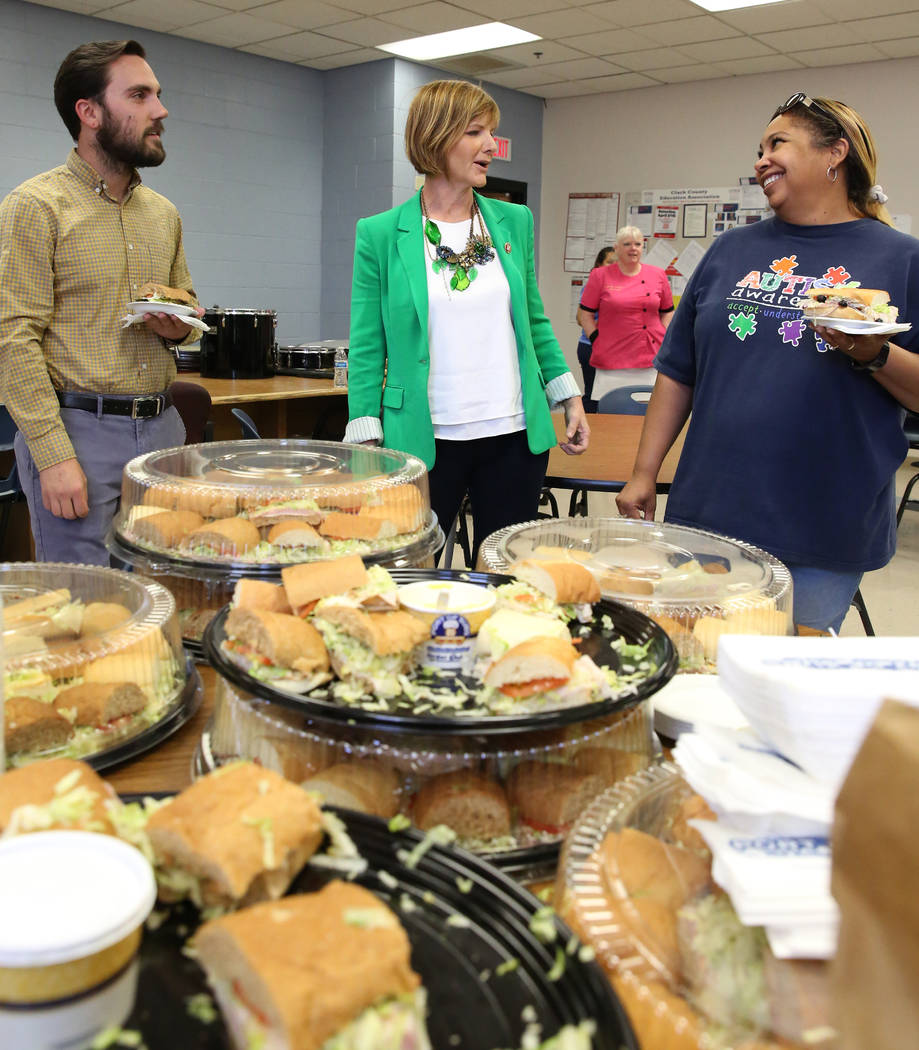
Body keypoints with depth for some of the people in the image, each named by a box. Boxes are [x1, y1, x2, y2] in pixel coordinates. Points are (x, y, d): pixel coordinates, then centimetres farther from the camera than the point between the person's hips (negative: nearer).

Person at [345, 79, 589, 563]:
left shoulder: (514, 222, 8)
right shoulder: (380, 234, -2)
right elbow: (367, 347, -1)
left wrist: (569, 397, 10)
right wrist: (367, 441, -7)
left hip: (514, 436, 3)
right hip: (424, 443, -3)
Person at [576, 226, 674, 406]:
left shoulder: (658, 275, 11)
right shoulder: (600, 276, 4)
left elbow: (667, 312, 19)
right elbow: (585, 314, 8)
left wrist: (664, 341, 7)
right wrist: (596, 339, -1)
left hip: (651, 361, 2)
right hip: (612, 364, -2)